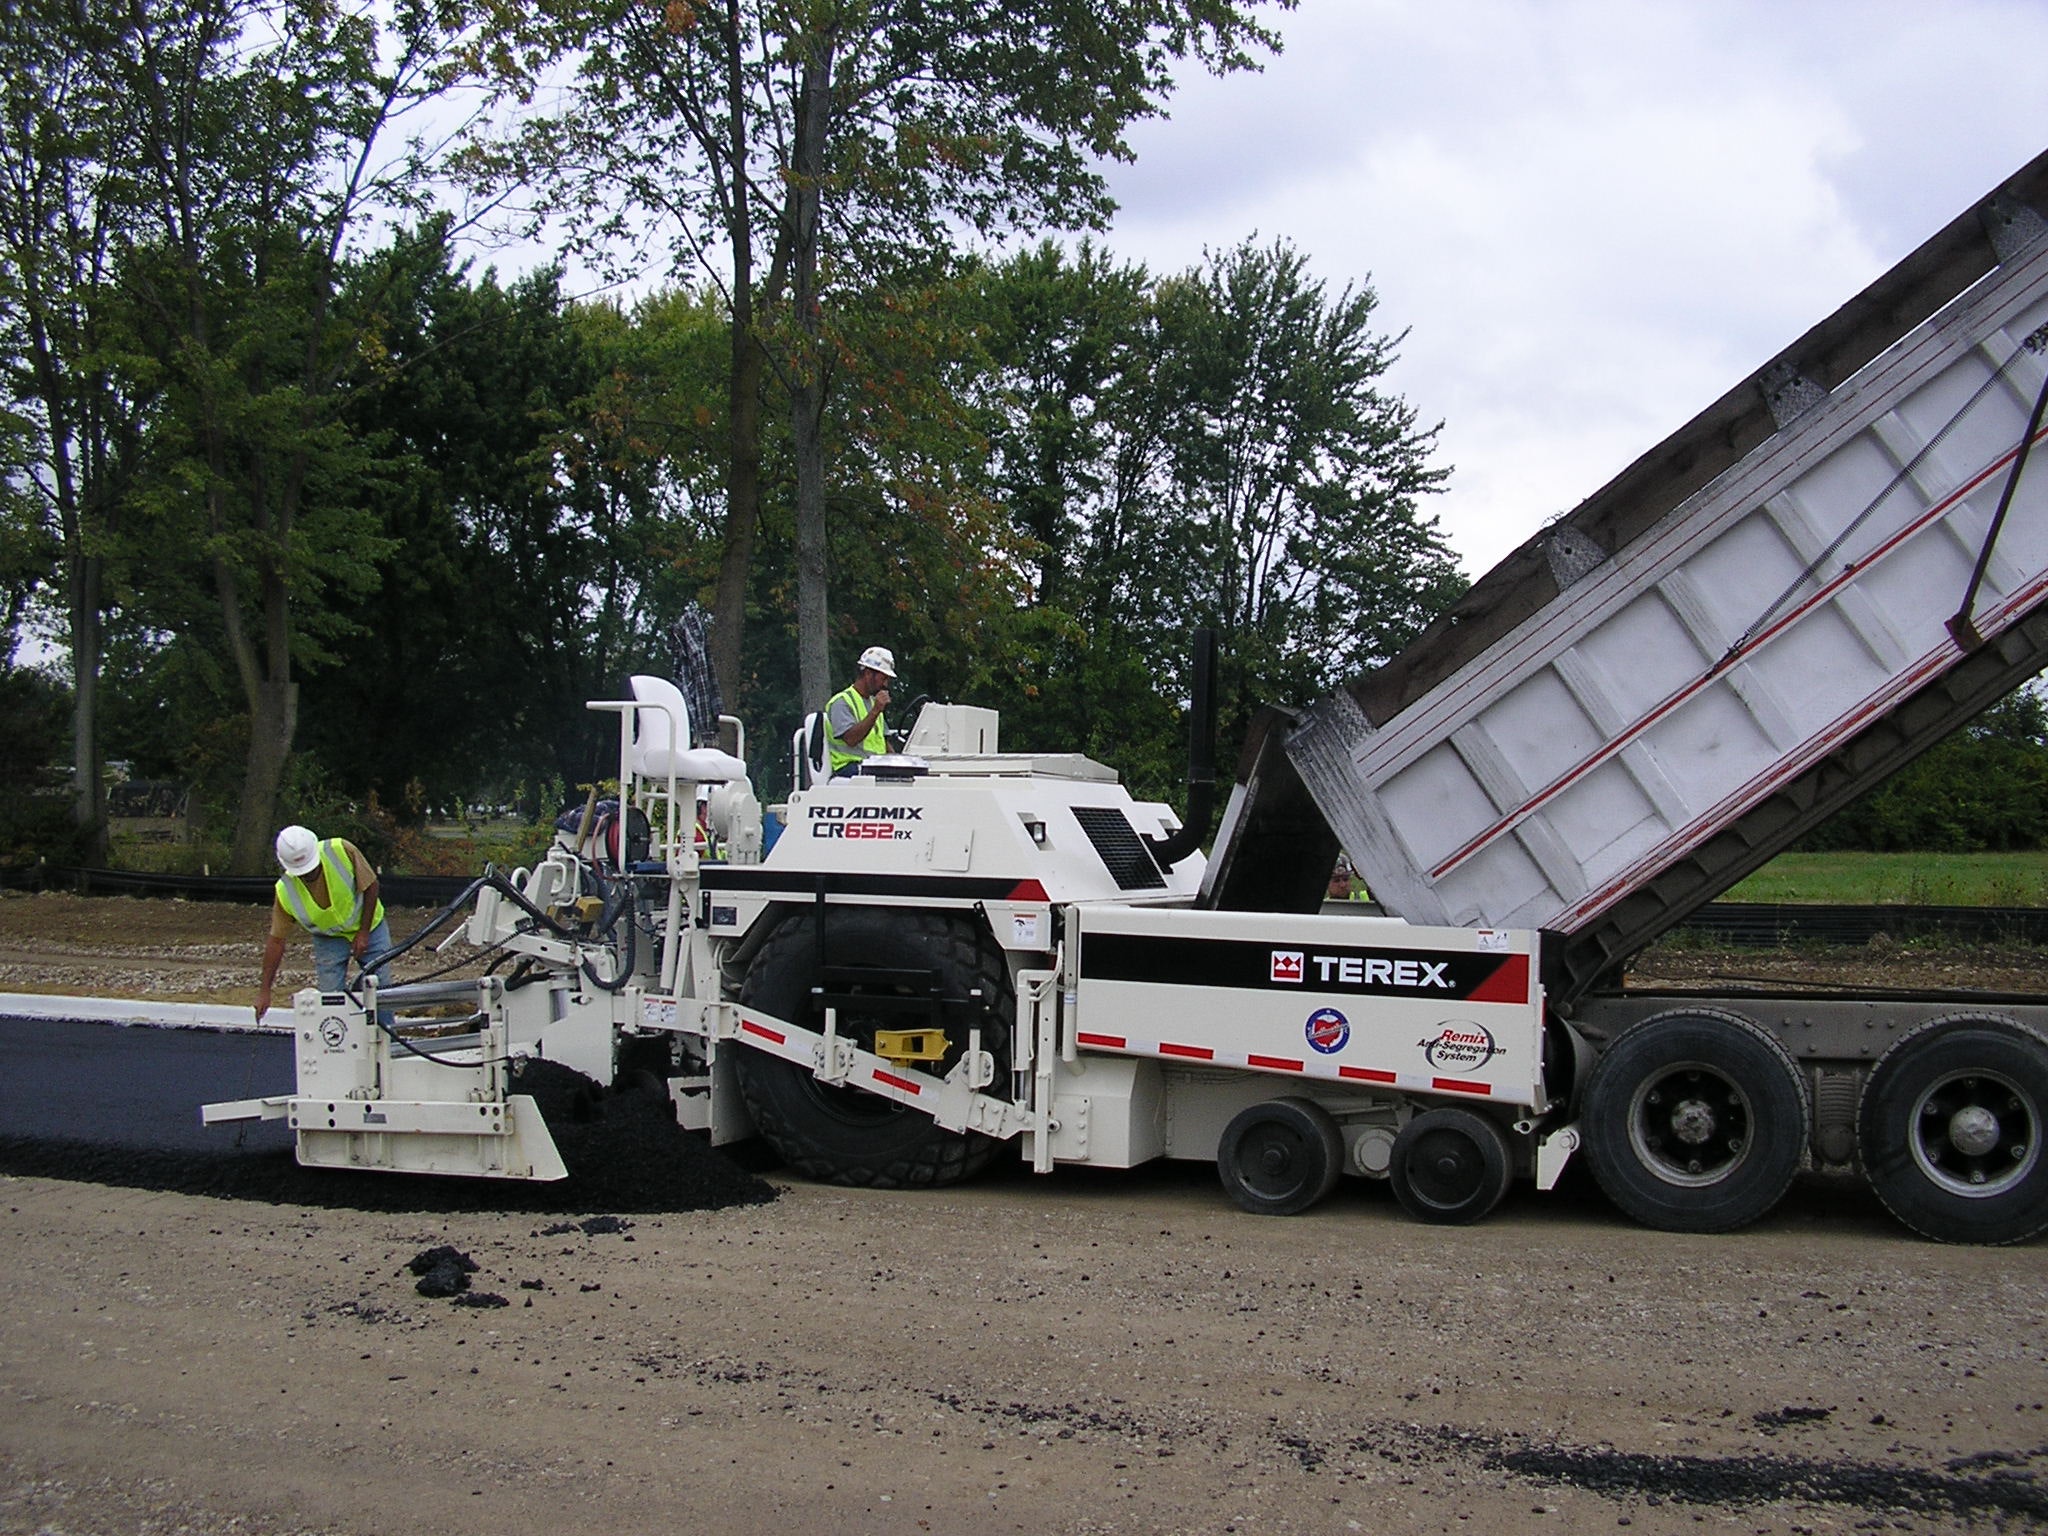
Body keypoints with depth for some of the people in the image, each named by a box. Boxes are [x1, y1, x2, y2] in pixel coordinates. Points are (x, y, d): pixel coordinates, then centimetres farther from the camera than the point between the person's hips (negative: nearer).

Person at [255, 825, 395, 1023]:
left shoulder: (342, 850, -28)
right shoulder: (286, 891, -23)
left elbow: (370, 886, -14)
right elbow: (276, 941, -16)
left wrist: (364, 932, -14)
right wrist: (264, 990, -15)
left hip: (369, 927, 0)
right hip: (328, 938, 0)